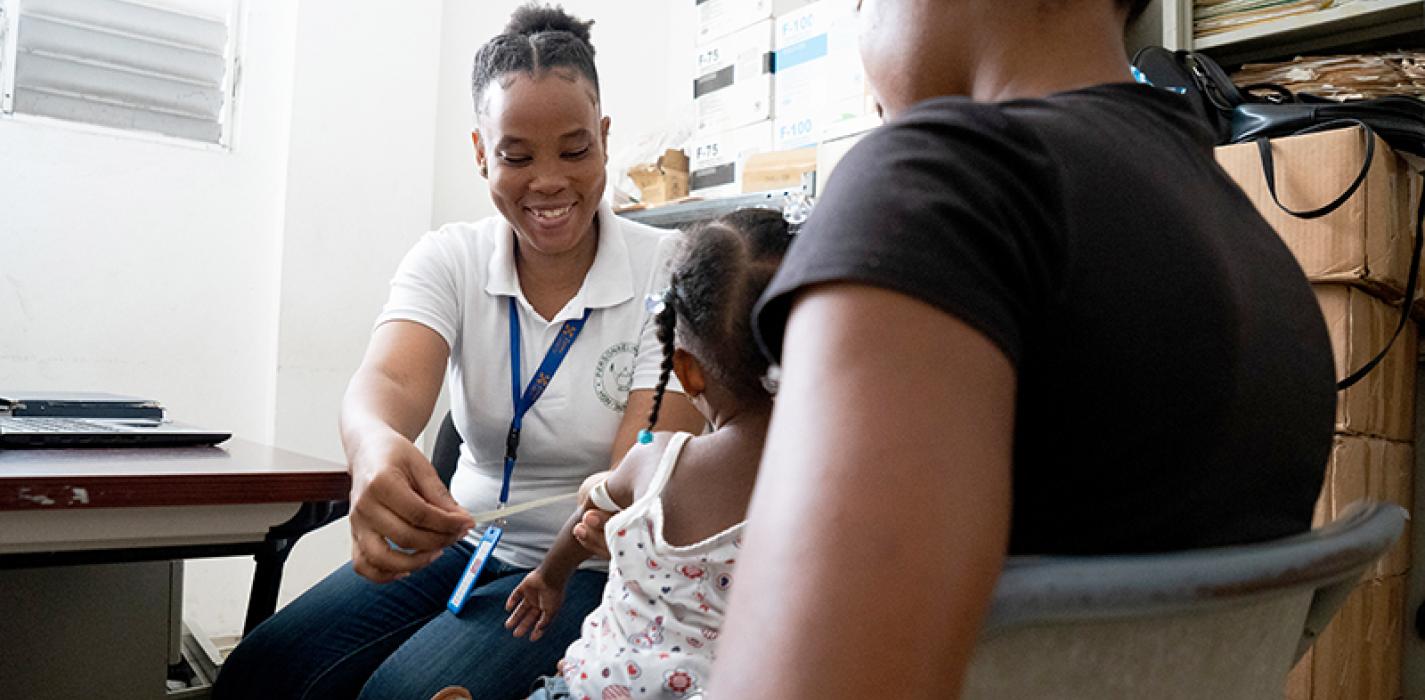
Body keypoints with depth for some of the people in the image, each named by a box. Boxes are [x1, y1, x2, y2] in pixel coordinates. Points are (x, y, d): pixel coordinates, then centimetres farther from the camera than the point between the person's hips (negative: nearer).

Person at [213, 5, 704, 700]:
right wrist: (375, 444, -46)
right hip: (457, 539, 4)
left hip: (590, 566, -3)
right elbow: (390, 378, -21)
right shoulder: (449, 258, -2)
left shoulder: (667, 272, -11)